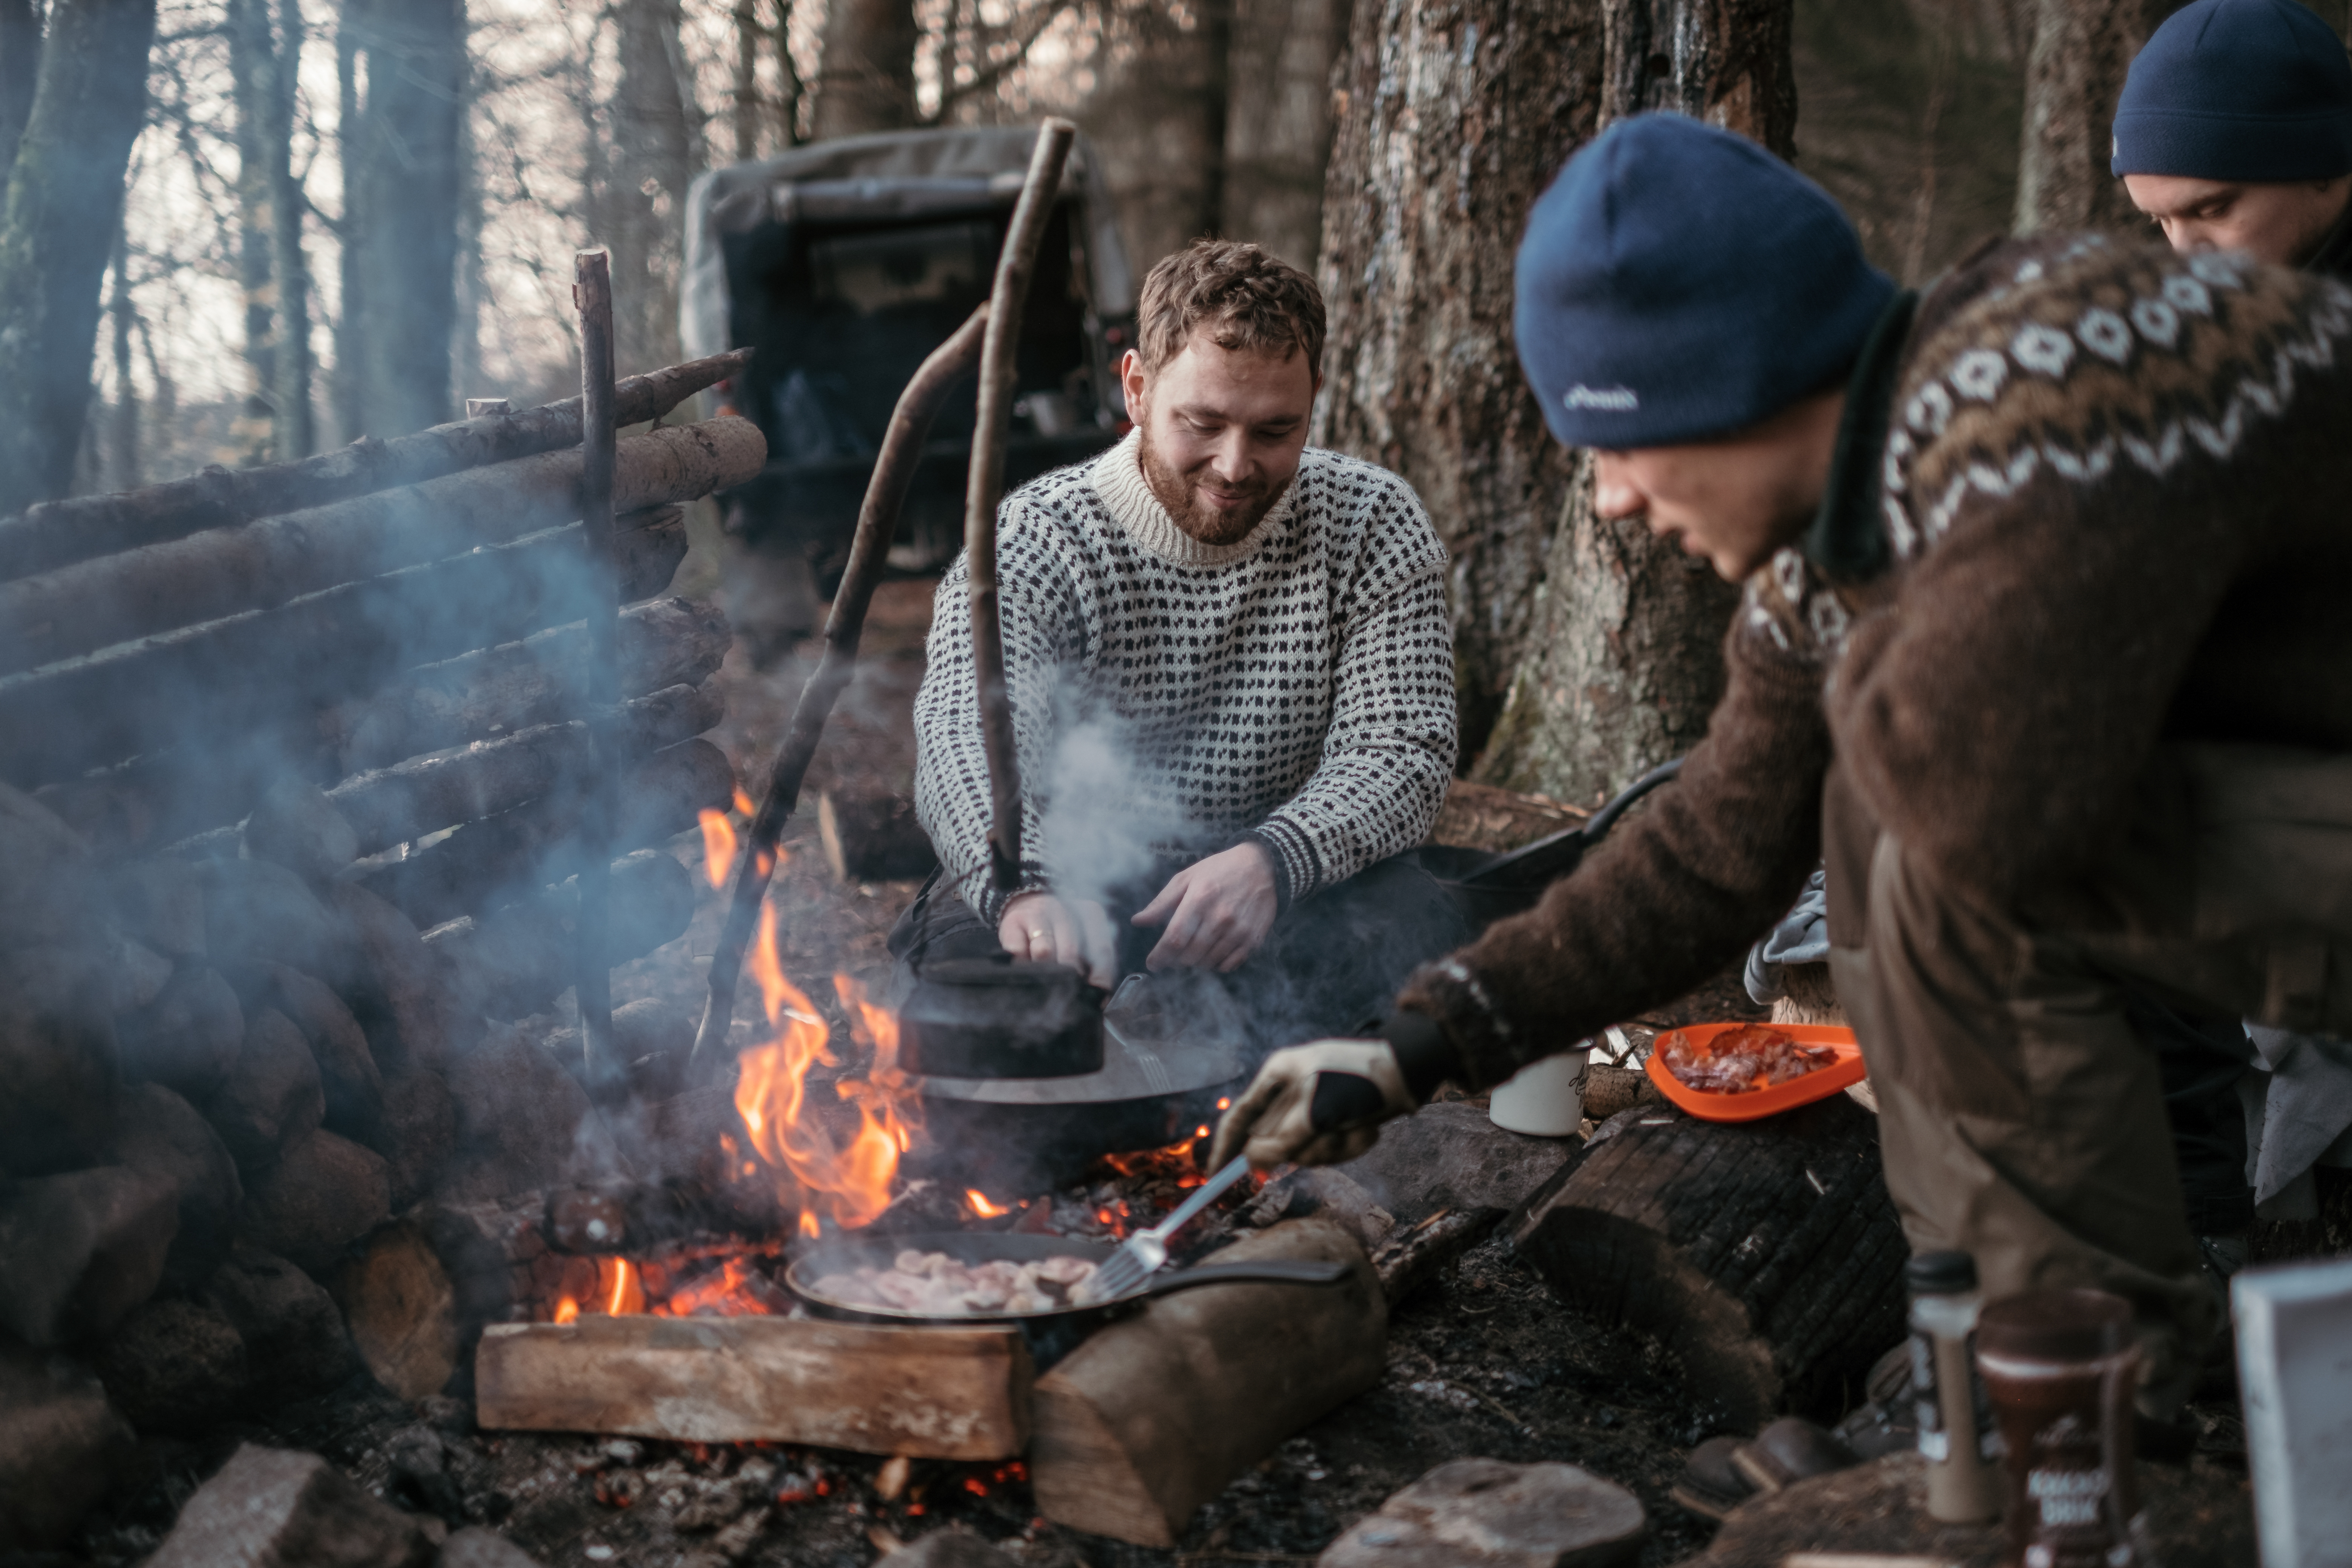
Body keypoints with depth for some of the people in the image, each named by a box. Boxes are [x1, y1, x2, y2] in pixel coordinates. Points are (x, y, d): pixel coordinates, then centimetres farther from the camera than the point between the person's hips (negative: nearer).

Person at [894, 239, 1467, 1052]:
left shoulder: (1374, 526, -5)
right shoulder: (1030, 543, -13)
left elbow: (1403, 751, -14)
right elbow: (965, 738, -31)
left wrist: (1270, 860, -37)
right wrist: (1025, 887, -56)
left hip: (1289, 891, 2)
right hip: (1069, 892, -1)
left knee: (1407, 925, -31)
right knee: (970, 945, -34)